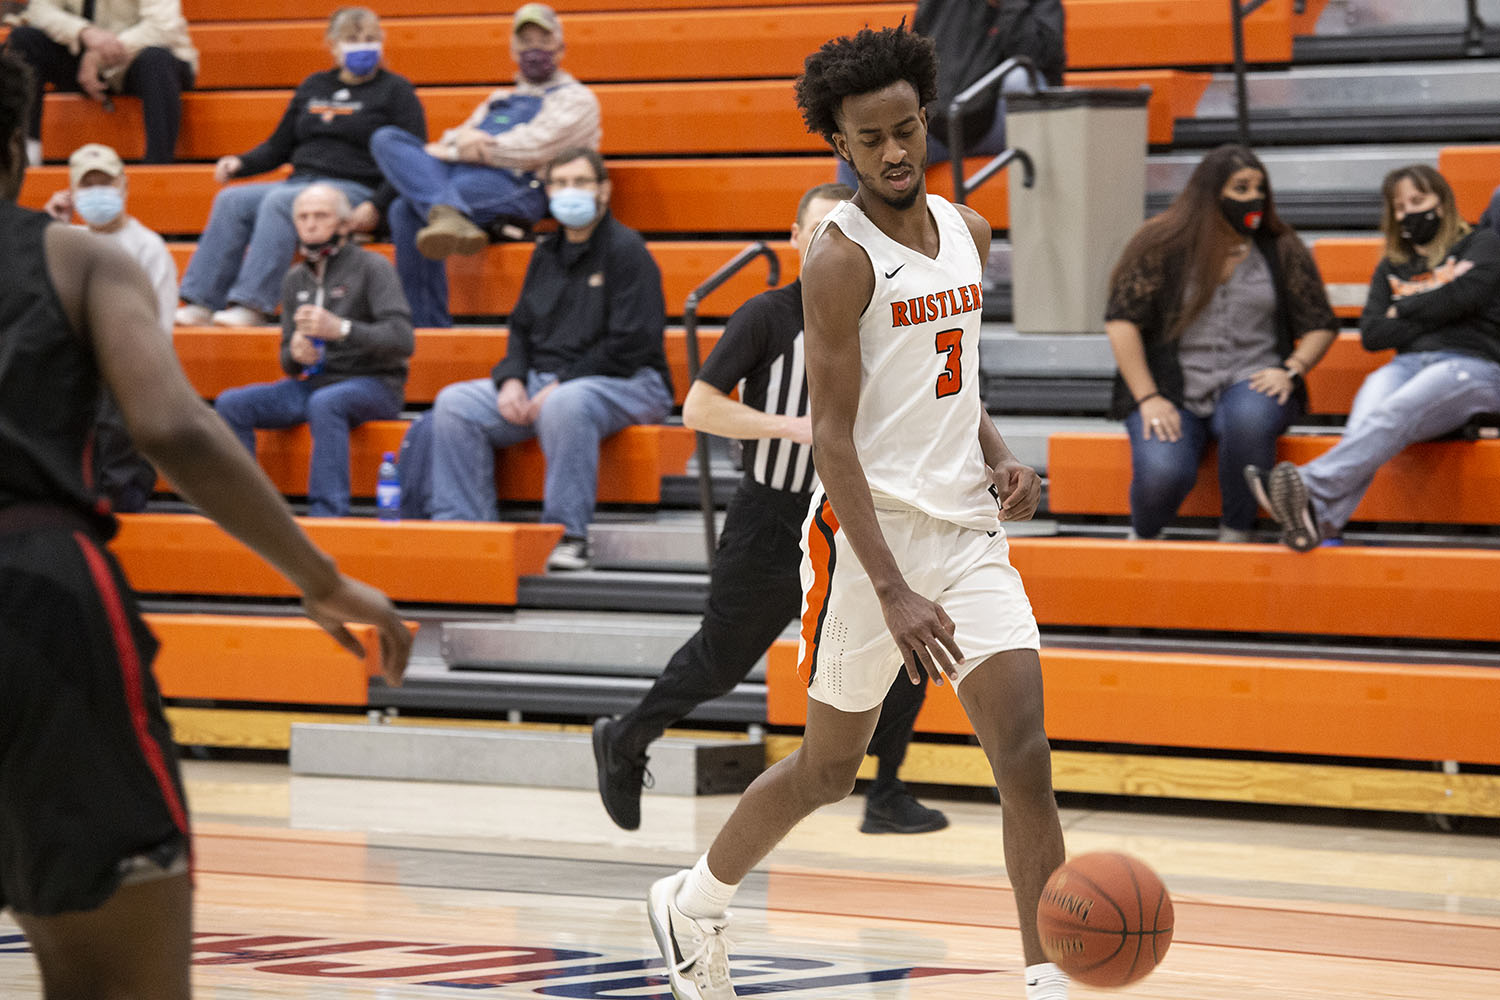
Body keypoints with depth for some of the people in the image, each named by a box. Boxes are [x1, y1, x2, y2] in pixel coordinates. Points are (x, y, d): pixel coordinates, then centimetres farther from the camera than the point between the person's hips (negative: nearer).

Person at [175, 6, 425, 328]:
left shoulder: (395, 91, 7)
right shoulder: (314, 87, 23)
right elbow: (279, 147, 28)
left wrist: (376, 206, -17)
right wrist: (241, 163, 7)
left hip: (354, 190, -6)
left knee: (278, 202, -33)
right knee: (232, 201, -19)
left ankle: (253, 306, -42)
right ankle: (202, 303, -27)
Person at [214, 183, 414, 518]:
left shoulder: (371, 267, -5)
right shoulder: (295, 279, 14)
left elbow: (402, 339, -17)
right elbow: (288, 361, 17)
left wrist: (342, 329, -31)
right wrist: (296, 356, -9)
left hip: (372, 382, -6)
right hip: (314, 384, 6)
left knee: (324, 403, -39)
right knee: (231, 404, -13)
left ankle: (327, 513, -42)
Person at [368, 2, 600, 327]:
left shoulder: (575, 99, 13)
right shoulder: (499, 100, 36)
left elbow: (533, 148, -4)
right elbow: (452, 141, 24)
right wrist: (463, 139, -3)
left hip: (517, 185, -7)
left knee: (407, 209, -31)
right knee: (386, 139, -22)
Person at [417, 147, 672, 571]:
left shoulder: (626, 250, -8)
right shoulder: (547, 253, 16)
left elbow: (631, 344, -16)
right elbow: (522, 327, 21)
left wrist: (560, 384, -19)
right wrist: (511, 380, -1)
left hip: (626, 383, -8)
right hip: (544, 379, 8)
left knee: (564, 405, -41)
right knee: (455, 404, -8)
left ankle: (568, 534, -34)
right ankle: (462, 524, -10)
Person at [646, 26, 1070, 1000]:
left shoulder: (968, 232, 9)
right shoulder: (842, 259, -13)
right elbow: (834, 438, -18)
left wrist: (998, 457, 4)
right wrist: (892, 591, -27)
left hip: (968, 531, 5)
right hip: (870, 529, -5)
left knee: (1027, 755, -9)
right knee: (831, 765, 9)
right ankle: (693, 902, 34)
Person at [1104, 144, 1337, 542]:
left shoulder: (1282, 251, 8)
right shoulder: (1162, 244, 0)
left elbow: (1320, 326, 11)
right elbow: (1122, 322, -4)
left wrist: (1290, 371, -9)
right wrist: (1147, 399, -13)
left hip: (1250, 380, 1)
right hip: (1173, 391, -1)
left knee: (1249, 419, -38)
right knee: (1162, 472, -31)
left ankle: (1237, 532, -15)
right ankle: (1143, 540, 6)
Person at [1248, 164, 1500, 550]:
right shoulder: (1392, 267, 27)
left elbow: (1463, 297, -6)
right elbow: (1371, 333, 12)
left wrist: (1403, 310, 7)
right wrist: (1431, 318, 1)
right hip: (1409, 365, 4)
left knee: (1394, 412, -35)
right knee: (1373, 392, -34)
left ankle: (1312, 487, -59)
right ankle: (1322, 521, -58)